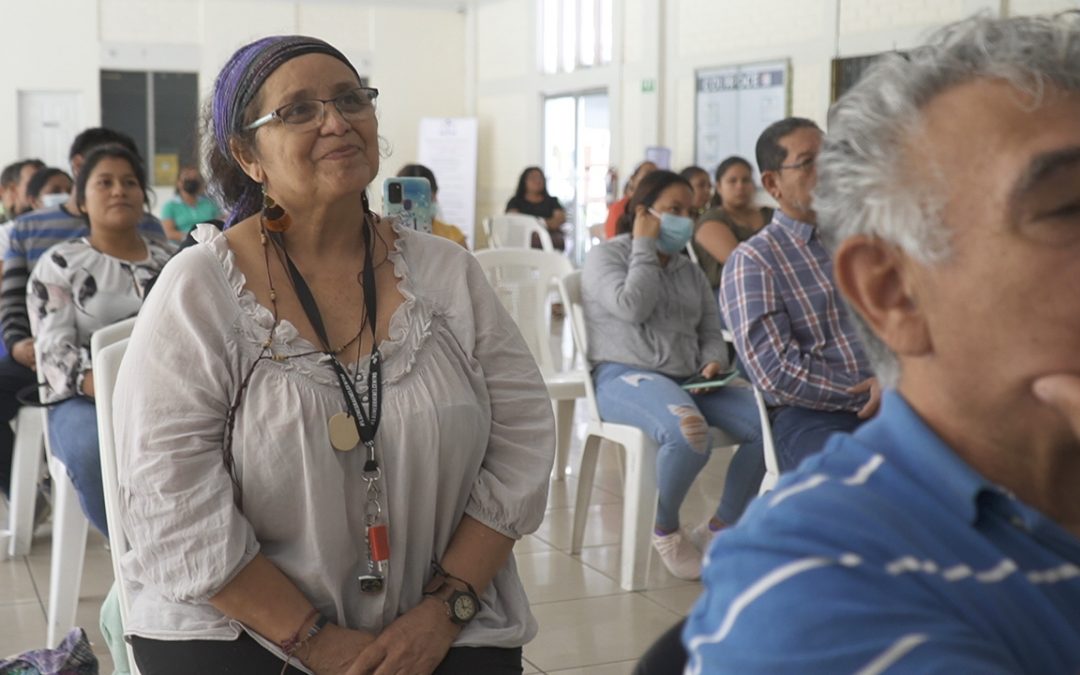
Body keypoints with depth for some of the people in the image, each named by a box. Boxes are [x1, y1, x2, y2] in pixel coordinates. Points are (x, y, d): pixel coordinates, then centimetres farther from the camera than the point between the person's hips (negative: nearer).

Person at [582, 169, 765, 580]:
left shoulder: (690, 272, 26)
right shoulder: (605, 256, 7)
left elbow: (711, 332, 22)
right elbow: (633, 307, -12)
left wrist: (713, 363, -1)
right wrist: (645, 248, -1)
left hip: (688, 380, 7)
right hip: (625, 376, -6)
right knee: (690, 433, -39)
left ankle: (719, 529, -4)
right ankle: (666, 532, -11)